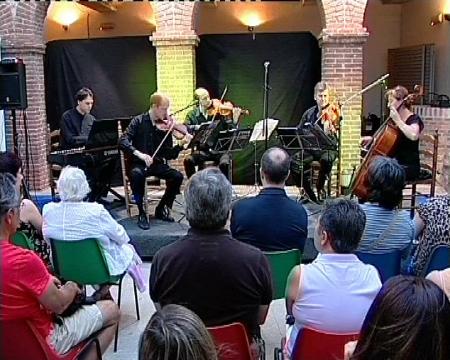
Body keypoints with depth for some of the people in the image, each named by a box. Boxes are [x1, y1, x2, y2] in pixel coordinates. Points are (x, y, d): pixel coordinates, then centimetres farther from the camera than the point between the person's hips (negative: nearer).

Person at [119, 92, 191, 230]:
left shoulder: (165, 126, 3)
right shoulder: (138, 121, -4)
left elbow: (169, 155, 1)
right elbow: (122, 141, -15)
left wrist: (181, 145, -18)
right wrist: (139, 153, -30)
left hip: (158, 164, 3)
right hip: (139, 163, -3)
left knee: (178, 176, -21)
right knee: (137, 174, -36)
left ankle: (161, 209, 2)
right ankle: (141, 213, -17)